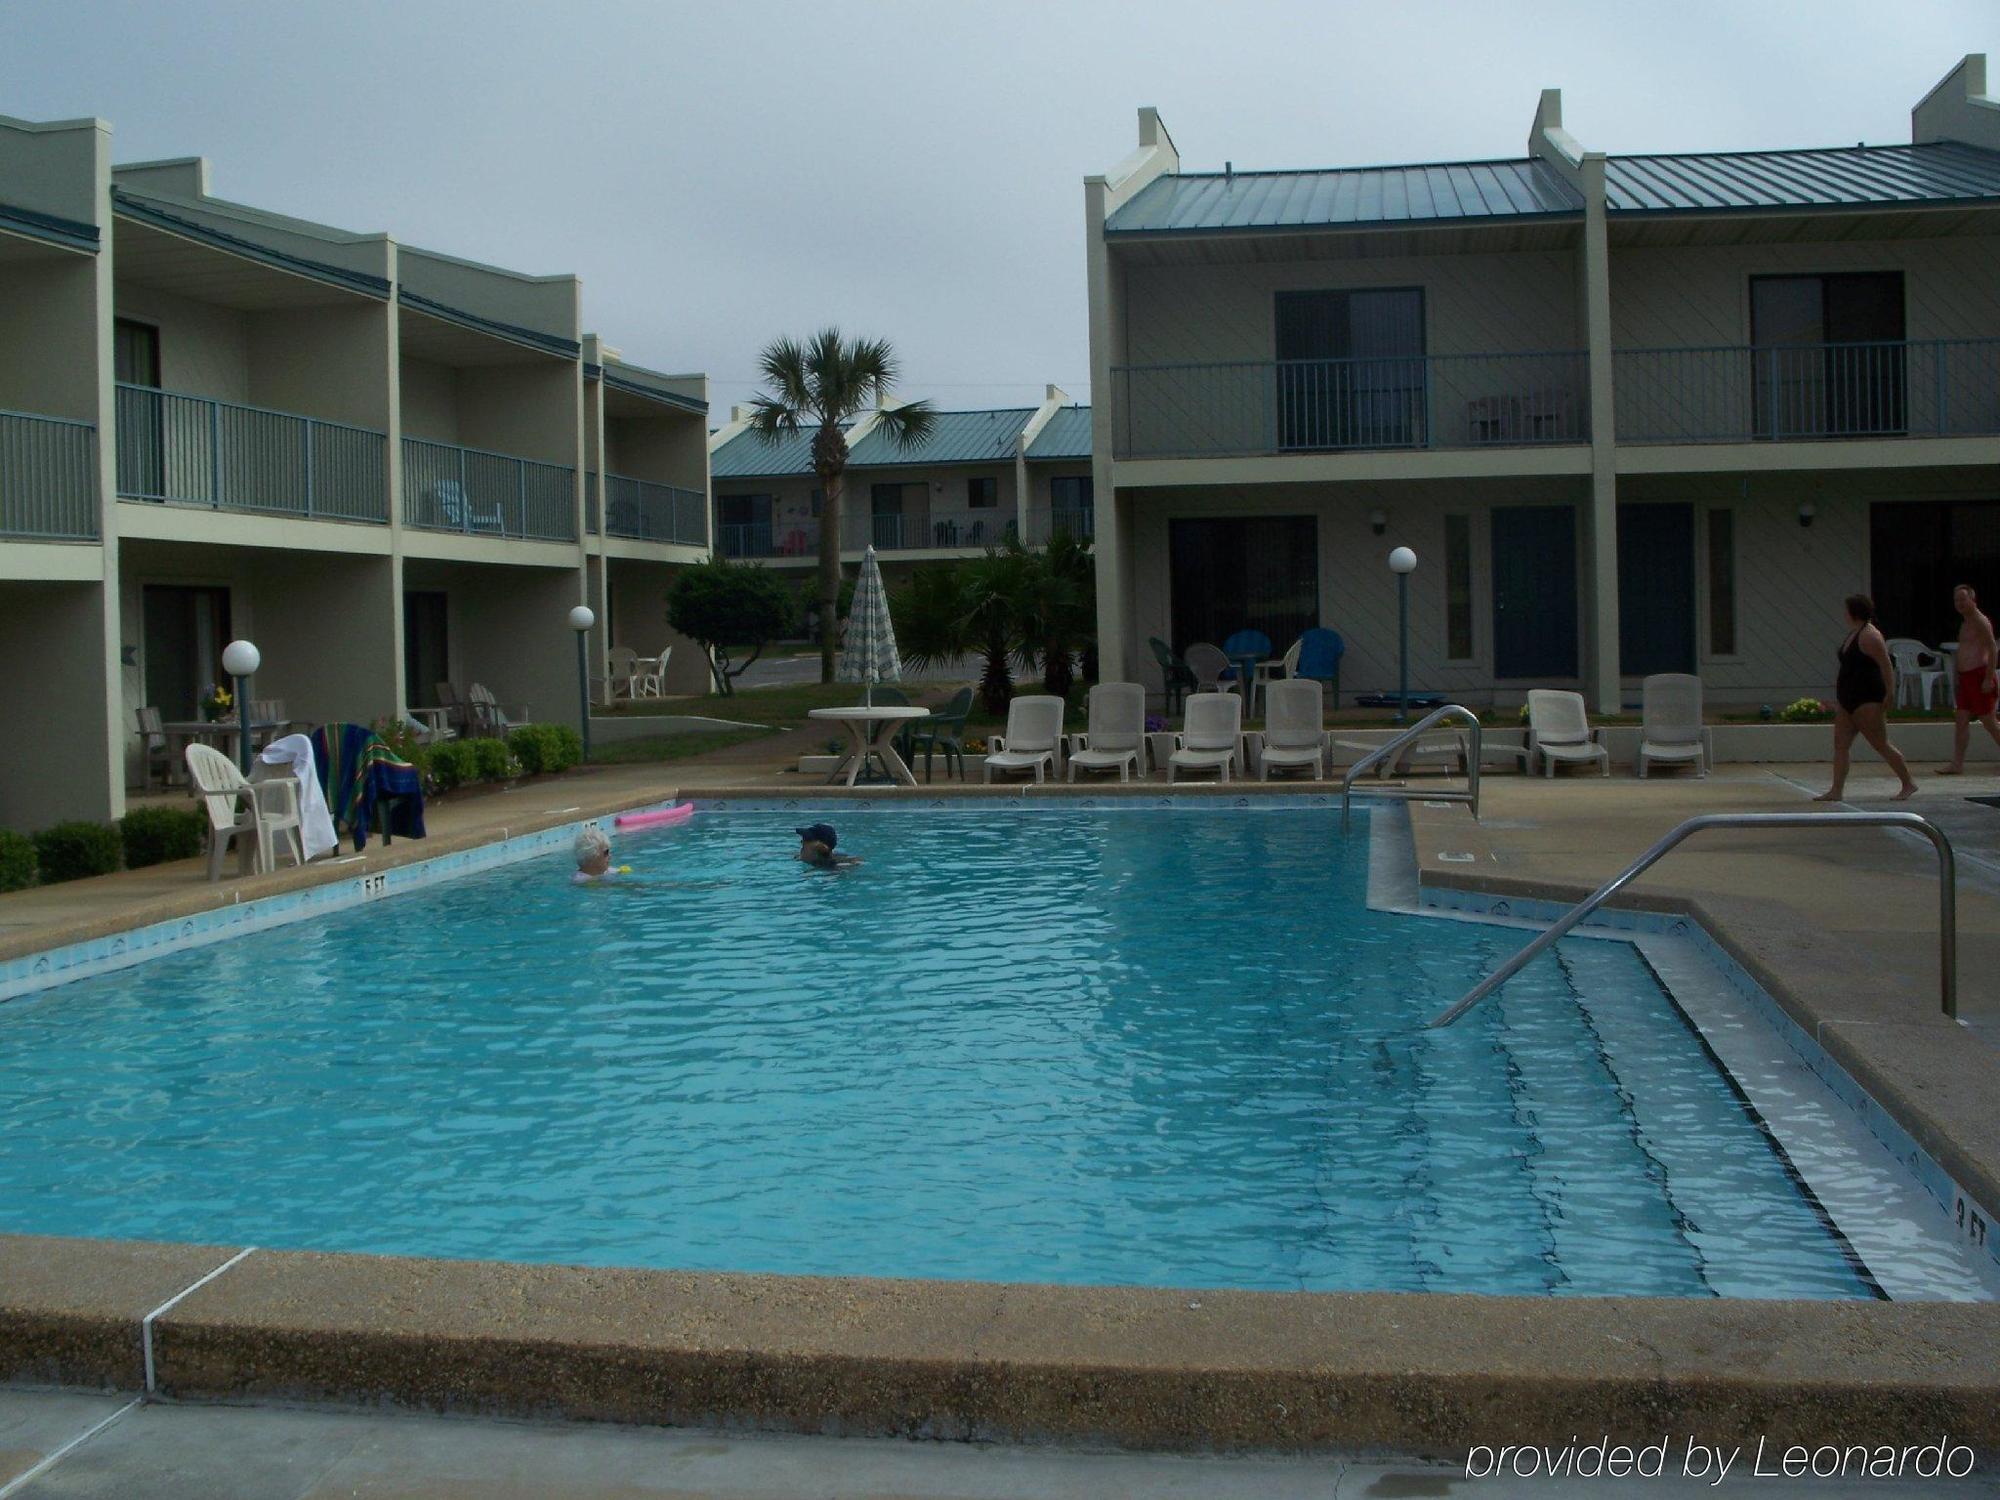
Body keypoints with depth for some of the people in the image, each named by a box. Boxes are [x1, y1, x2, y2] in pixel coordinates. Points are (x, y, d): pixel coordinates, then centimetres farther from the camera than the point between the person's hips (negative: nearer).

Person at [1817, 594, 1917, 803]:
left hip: (1866, 701, -10)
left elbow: (1887, 666, -20)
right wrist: (1838, 697, 22)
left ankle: (1908, 784, 8)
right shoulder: (1853, 634, 16)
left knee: (1881, 745, -3)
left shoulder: (1870, 636, -15)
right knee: (1840, 745, 2)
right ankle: (1836, 790, 0)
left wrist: (1889, 695, -23)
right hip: (1847, 700, 10)